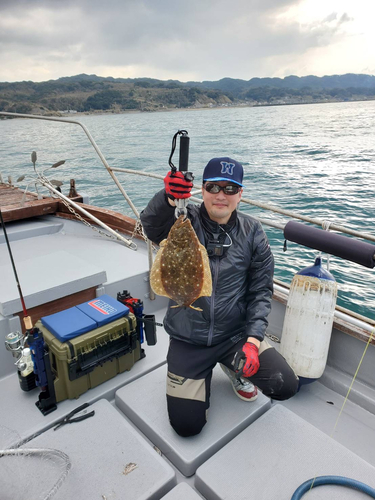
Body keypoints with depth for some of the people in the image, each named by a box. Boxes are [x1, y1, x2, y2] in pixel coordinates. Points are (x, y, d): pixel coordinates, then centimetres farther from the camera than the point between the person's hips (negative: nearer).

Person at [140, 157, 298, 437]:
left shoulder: (252, 232, -3)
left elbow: (261, 289, -2)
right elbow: (152, 225, -32)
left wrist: (253, 339, -12)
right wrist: (168, 198, -54)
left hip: (236, 334, 2)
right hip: (188, 340, -1)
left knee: (286, 387, -14)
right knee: (187, 425, -1)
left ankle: (234, 368, 16)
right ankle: (204, 373, 29)